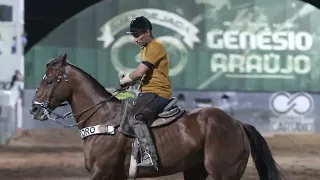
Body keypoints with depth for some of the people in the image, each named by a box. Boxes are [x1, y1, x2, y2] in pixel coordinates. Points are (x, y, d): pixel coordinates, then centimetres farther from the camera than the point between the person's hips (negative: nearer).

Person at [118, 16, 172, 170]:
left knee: (135, 119, -28)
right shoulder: (146, 48, 22)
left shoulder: (155, 47, -12)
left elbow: (140, 72, -19)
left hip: (157, 93, -11)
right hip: (148, 92, 11)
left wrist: (126, 79, -2)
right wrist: (127, 76, 6)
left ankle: (149, 158, -38)